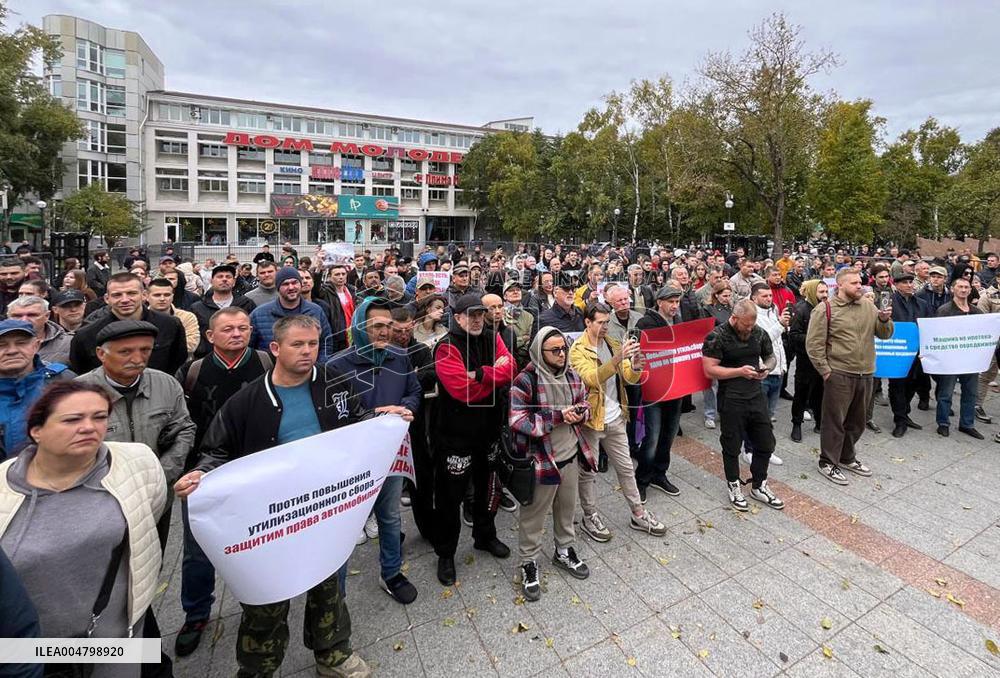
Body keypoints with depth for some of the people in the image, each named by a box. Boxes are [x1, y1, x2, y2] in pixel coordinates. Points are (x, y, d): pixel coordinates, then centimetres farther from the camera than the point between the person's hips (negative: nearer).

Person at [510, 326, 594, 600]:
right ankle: (529, 563, 31)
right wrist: (558, 416, -26)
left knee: (567, 508, 23)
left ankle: (564, 551, 46)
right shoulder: (525, 380, -19)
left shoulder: (572, 375, 1)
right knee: (533, 516, 10)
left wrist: (580, 412, -11)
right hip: (541, 460, -6)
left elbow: (584, 404, 15)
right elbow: (518, 421, -24)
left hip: (571, 456, 6)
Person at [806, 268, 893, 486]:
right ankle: (827, 462, 17)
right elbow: (814, 344, -11)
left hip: (865, 374, 6)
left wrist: (884, 320, -10)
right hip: (839, 375, -6)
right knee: (835, 421, 3)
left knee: (856, 421, 19)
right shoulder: (825, 309, -9)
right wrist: (825, 370, -11)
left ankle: (847, 457, 36)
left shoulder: (868, 306, 8)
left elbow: (885, 334, 11)